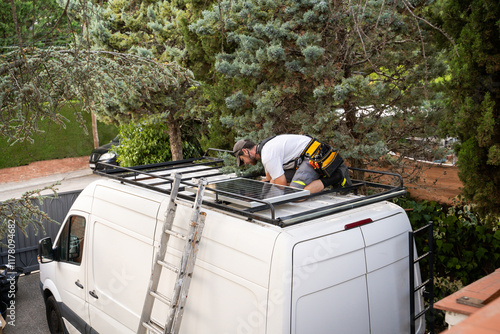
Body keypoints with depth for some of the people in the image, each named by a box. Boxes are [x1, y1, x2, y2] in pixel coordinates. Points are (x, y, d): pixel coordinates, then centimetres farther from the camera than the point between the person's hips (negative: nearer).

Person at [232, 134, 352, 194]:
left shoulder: (268, 155, -17)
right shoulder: (265, 147, 17)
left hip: (312, 156, -11)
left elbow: (282, 185, -15)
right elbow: (270, 179, 28)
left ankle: (333, 178, -15)